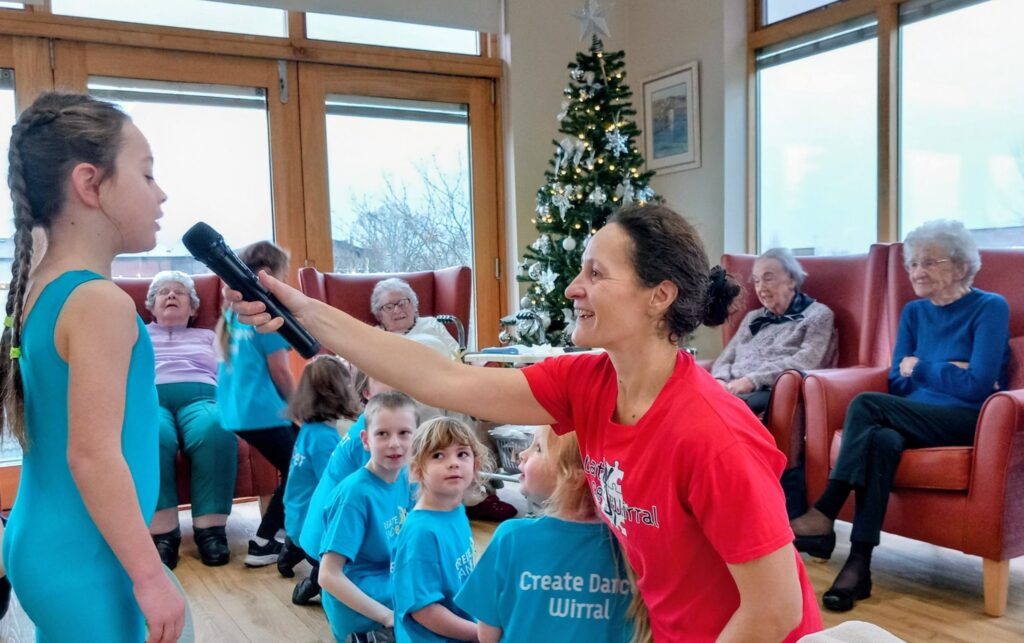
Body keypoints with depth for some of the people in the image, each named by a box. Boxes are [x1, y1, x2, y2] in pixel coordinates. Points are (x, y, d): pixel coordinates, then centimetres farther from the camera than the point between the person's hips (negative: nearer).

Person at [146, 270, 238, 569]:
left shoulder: (208, 336, 34)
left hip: (200, 397, 1)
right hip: (148, 399, 0)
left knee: (216, 432, -39)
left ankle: (210, 530, -37)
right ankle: (163, 533, -38)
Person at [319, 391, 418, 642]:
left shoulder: (407, 478, -2)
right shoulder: (355, 493, -21)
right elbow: (329, 576, -22)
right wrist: (388, 616, -20)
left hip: (397, 591, 7)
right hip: (366, 619, -7)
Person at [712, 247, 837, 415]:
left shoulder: (818, 315, 9)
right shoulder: (753, 317, 27)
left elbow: (804, 363, -7)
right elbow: (726, 358, 20)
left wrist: (753, 380, -17)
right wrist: (720, 380, -5)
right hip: (735, 392, 5)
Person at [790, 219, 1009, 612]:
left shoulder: (990, 308, -2)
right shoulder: (914, 312, 15)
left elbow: (978, 387, -12)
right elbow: (898, 384, 9)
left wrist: (920, 368, -2)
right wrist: (948, 372, -6)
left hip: (968, 422, -5)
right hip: (917, 418, 5)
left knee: (866, 404, -29)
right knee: (881, 439, -32)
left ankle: (823, 516, -28)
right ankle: (858, 564, -36)